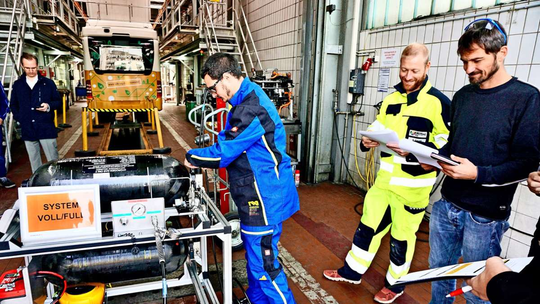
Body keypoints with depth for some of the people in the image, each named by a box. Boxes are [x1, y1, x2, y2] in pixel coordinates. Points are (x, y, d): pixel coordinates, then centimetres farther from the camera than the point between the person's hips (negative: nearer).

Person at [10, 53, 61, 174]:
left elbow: (58, 101, 6)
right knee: (34, 162, 12)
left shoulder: (48, 83, 2)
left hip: (46, 129, -3)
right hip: (28, 131, 3)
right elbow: (13, 105, 18)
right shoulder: (17, 85, 9)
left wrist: (49, 106, -13)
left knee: (53, 160, -2)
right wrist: (19, 118, 2)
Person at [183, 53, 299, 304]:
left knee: (264, 264, 3)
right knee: (254, 255, 24)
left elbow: (222, 153, -21)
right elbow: (232, 145, 16)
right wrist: (201, 156, 6)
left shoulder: (250, 109, -25)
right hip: (257, 197, 11)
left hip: (264, 200, -10)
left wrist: (191, 157, -4)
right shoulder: (249, 97, 9)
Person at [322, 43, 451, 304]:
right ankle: (352, 272, 34)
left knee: (402, 236, 11)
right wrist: (367, 141, -8)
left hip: (413, 185, -5)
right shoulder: (391, 99, 8)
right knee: (368, 225, 15)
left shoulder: (439, 103, -11)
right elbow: (377, 129, 15)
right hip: (384, 179, 6)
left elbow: (447, 147, -13)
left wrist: (412, 152, -27)